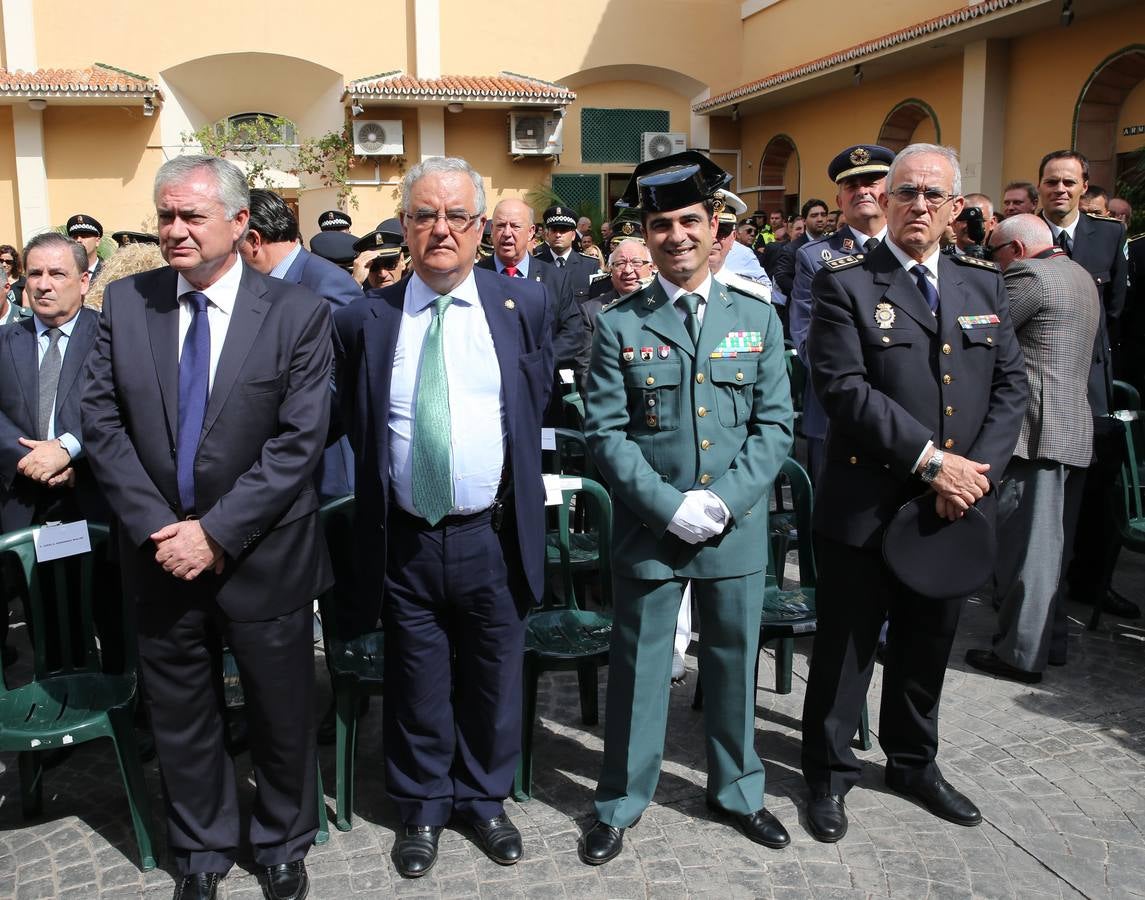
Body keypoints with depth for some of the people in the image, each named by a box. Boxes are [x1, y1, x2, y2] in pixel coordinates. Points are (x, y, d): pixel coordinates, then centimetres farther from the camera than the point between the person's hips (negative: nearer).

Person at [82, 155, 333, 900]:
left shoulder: (298, 313, -8)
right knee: (181, 717, 17)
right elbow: (103, 423, -1)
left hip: (262, 555, -2)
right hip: (161, 553, 3)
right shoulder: (125, 303, 2)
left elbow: (300, 441, -13)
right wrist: (156, 528, -11)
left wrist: (217, 532, -16)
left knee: (281, 714, 13)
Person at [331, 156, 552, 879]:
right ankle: (423, 808, 37)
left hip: (494, 539, 0)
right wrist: (390, 483, 7)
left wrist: (512, 490, 9)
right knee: (418, 689, 14)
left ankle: (485, 798, 40)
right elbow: (357, 426, 11)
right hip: (405, 542, 0)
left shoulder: (526, 304, -1)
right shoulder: (363, 320, -1)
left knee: (493, 683, 16)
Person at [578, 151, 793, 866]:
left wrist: (724, 500, -13)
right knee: (638, 669, 10)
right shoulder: (620, 326, -2)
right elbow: (606, 433, -6)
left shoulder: (757, 319, 4)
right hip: (648, 530, -2)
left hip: (738, 531, 2)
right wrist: (670, 507, -15)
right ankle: (621, 803, 29)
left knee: (734, 664, 16)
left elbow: (775, 425, 1)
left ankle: (738, 789, 38)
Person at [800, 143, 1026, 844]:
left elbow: (1011, 385, 5)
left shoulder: (984, 282, 9)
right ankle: (830, 774, 28)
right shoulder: (846, 284, -7)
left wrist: (978, 469, -10)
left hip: (956, 505, 5)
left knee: (929, 643, 20)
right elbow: (844, 388, -17)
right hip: (867, 505, -5)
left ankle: (915, 763, 40)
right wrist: (929, 459, -20)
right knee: (846, 646, 8)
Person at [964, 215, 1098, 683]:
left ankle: (1022, 652, 3)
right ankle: (1047, 632, 28)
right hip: (1073, 429, 10)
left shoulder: (1028, 275, -11)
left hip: (1036, 429, -10)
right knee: (1051, 543, 17)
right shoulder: (1080, 277, 19)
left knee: (1024, 544, -3)